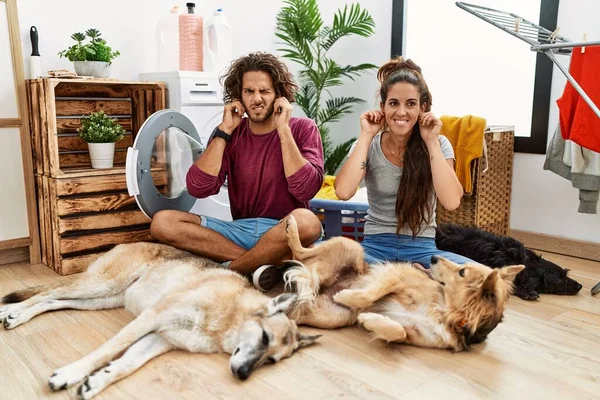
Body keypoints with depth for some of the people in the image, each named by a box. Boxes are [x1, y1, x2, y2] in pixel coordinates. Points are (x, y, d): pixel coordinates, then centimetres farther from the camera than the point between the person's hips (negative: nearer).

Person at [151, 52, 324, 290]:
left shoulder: (302, 129, -2)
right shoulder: (232, 133, 5)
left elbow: (305, 189, -19)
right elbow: (198, 189, -8)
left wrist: (283, 129, -17)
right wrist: (224, 131, -9)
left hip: (286, 233, -3)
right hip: (240, 230, 4)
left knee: (307, 221, -38)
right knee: (162, 222, -14)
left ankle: (231, 269, -17)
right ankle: (264, 261, -23)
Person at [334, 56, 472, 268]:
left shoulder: (438, 144, 1)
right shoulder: (369, 145, 1)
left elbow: (451, 202, -17)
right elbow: (343, 192, -19)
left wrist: (431, 141, -13)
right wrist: (366, 135, -12)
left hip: (421, 249, 0)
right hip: (375, 246, 0)